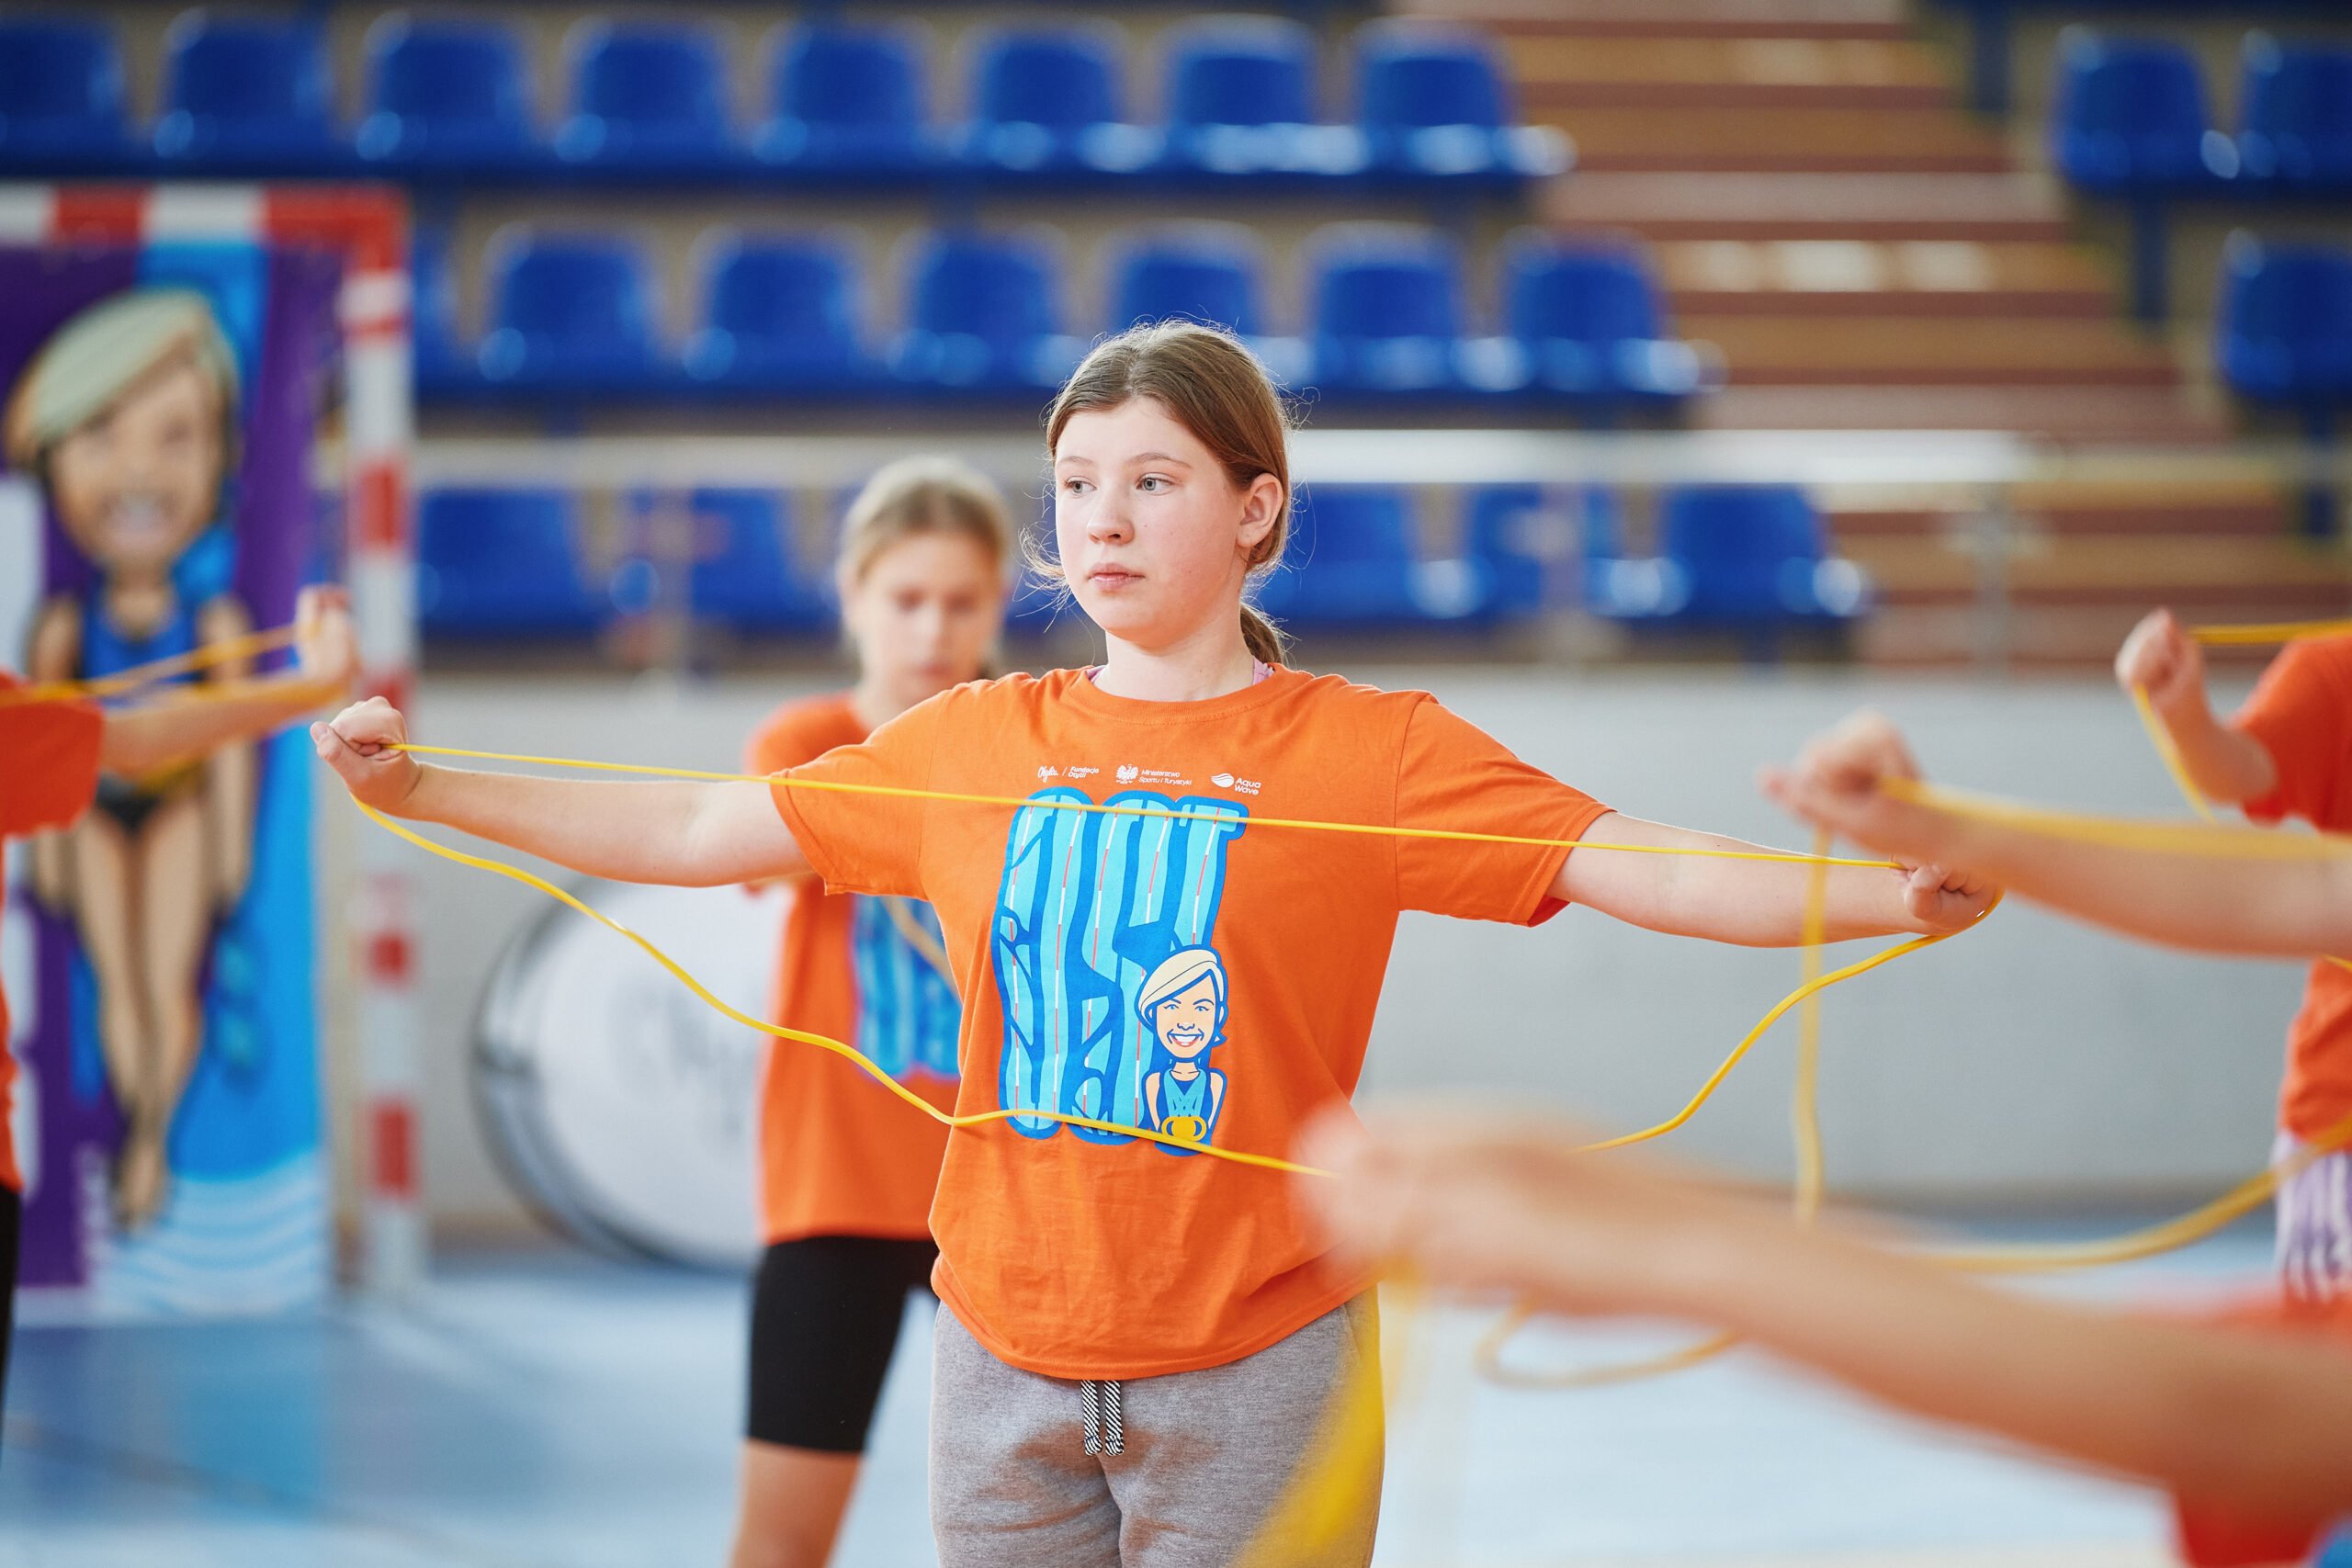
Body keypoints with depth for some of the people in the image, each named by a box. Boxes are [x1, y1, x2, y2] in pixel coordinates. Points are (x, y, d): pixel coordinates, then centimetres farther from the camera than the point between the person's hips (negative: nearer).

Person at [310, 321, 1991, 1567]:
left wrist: (1895, 892, -29)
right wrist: (418, 788, 9)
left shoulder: (1370, 749, -4)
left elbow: (1645, 869, -13)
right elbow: (690, 832, 13)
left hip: (1253, 1360, -4)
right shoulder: (978, 743, 7)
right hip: (1006, 1351, 4)